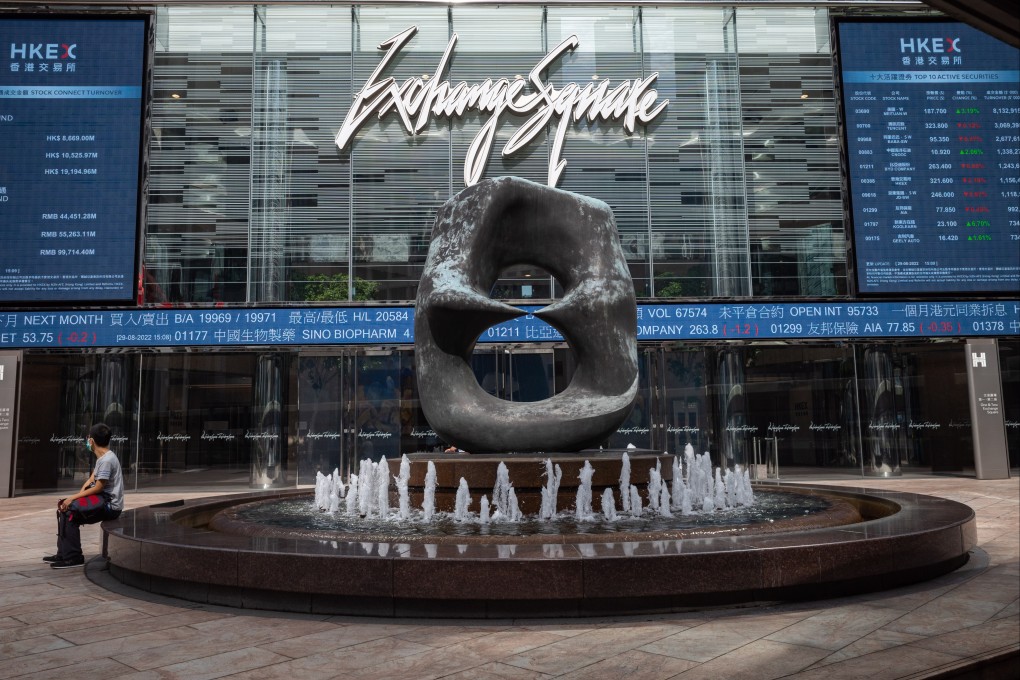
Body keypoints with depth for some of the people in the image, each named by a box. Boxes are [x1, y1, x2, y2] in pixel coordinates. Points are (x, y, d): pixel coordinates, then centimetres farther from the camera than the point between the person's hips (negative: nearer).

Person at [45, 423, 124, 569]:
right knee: (64, 509, 10)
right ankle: (63, 554, 14)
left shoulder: (107, 460, -19)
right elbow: (90, 481, 12)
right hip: (103, 502, 10)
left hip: (110, 505, -10)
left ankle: (74, 557, -6)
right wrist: (76, 497, -3)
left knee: (70, 514, -15)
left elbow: (98, 487, -20)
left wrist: (73, 498, -15)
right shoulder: (101, 458, 13)